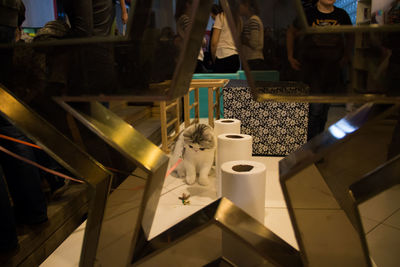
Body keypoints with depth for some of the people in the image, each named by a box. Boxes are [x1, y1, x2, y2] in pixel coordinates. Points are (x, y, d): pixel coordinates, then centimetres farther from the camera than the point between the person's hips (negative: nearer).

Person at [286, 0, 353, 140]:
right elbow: (291, 33, 10)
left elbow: (350, 36, 21)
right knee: (316, 105, -13)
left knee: (325, 106, 11)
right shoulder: (309, 14, -4)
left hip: (332, 66, 4)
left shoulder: (341, 15, 5)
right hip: (310, 64, -4)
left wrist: (346, 57, 9)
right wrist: (290, 57, 5)